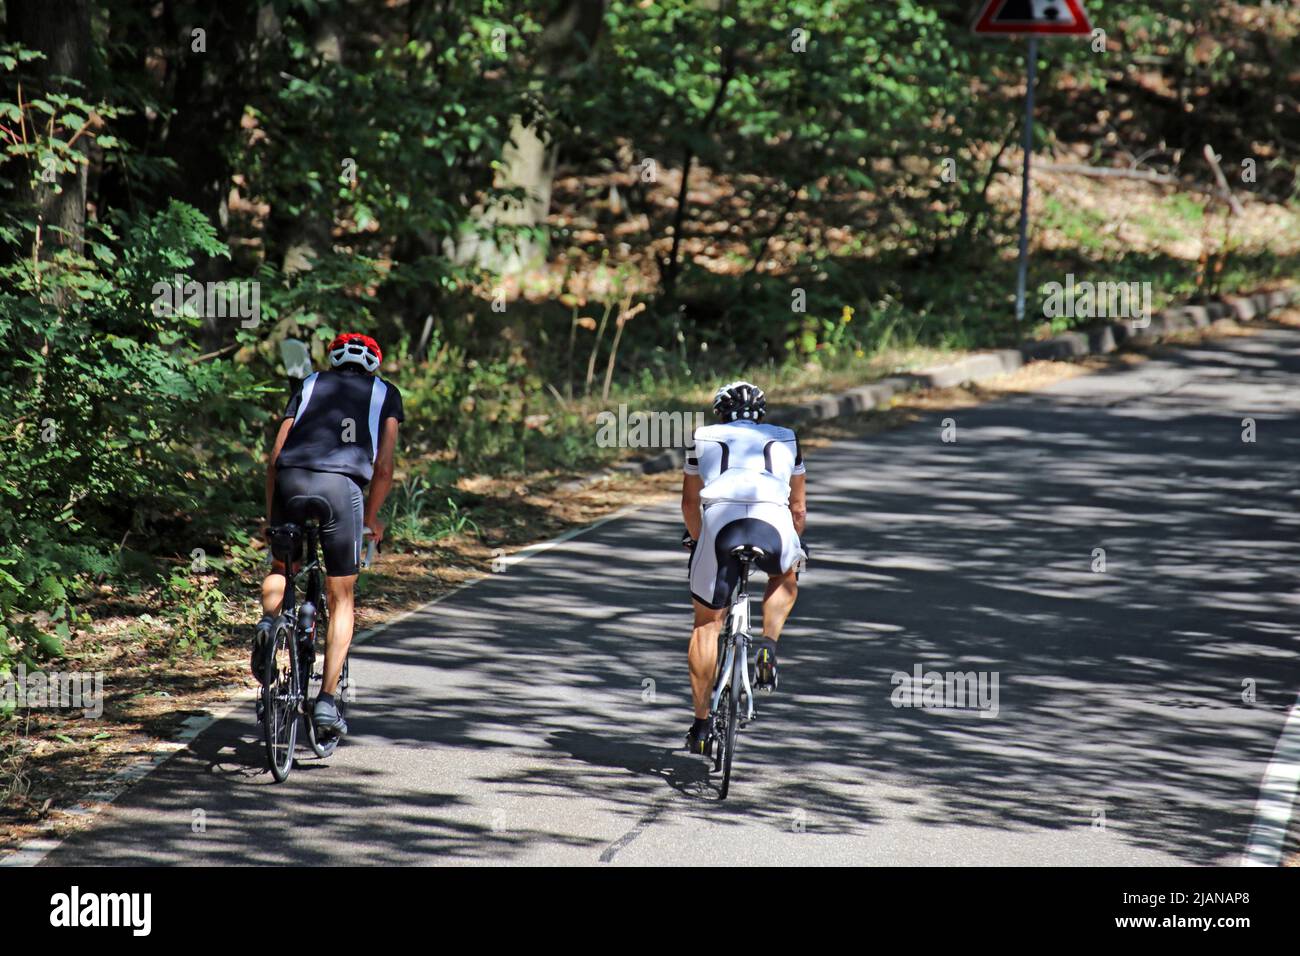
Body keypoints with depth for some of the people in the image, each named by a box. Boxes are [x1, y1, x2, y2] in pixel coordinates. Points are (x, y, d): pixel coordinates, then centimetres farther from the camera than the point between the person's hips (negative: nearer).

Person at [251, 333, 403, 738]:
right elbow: (383, 467, 14)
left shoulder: (310, 385, 28)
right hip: (342, 484, -2)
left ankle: (267, 622, -4)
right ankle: (327, 699, 2)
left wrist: (270, 516, 26)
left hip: (291, 478, 2)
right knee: (341, 600, 11)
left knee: (282, 566, 28)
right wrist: (371, 517, 27)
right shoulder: (385, 393, 25)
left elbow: (274, 458, 20)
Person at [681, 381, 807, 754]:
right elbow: (799, 507, 38)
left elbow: (690, 503, 38)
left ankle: (701, 724, 11)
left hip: (720, 521, -1)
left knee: (707, 622, 15)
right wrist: (793, 546, 55)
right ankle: (768, 646, 12)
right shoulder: (785, 439, 31)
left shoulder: (704, 437, 30)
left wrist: (696, 541, 56)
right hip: (773, 522, 1)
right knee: (786, 578, 36)